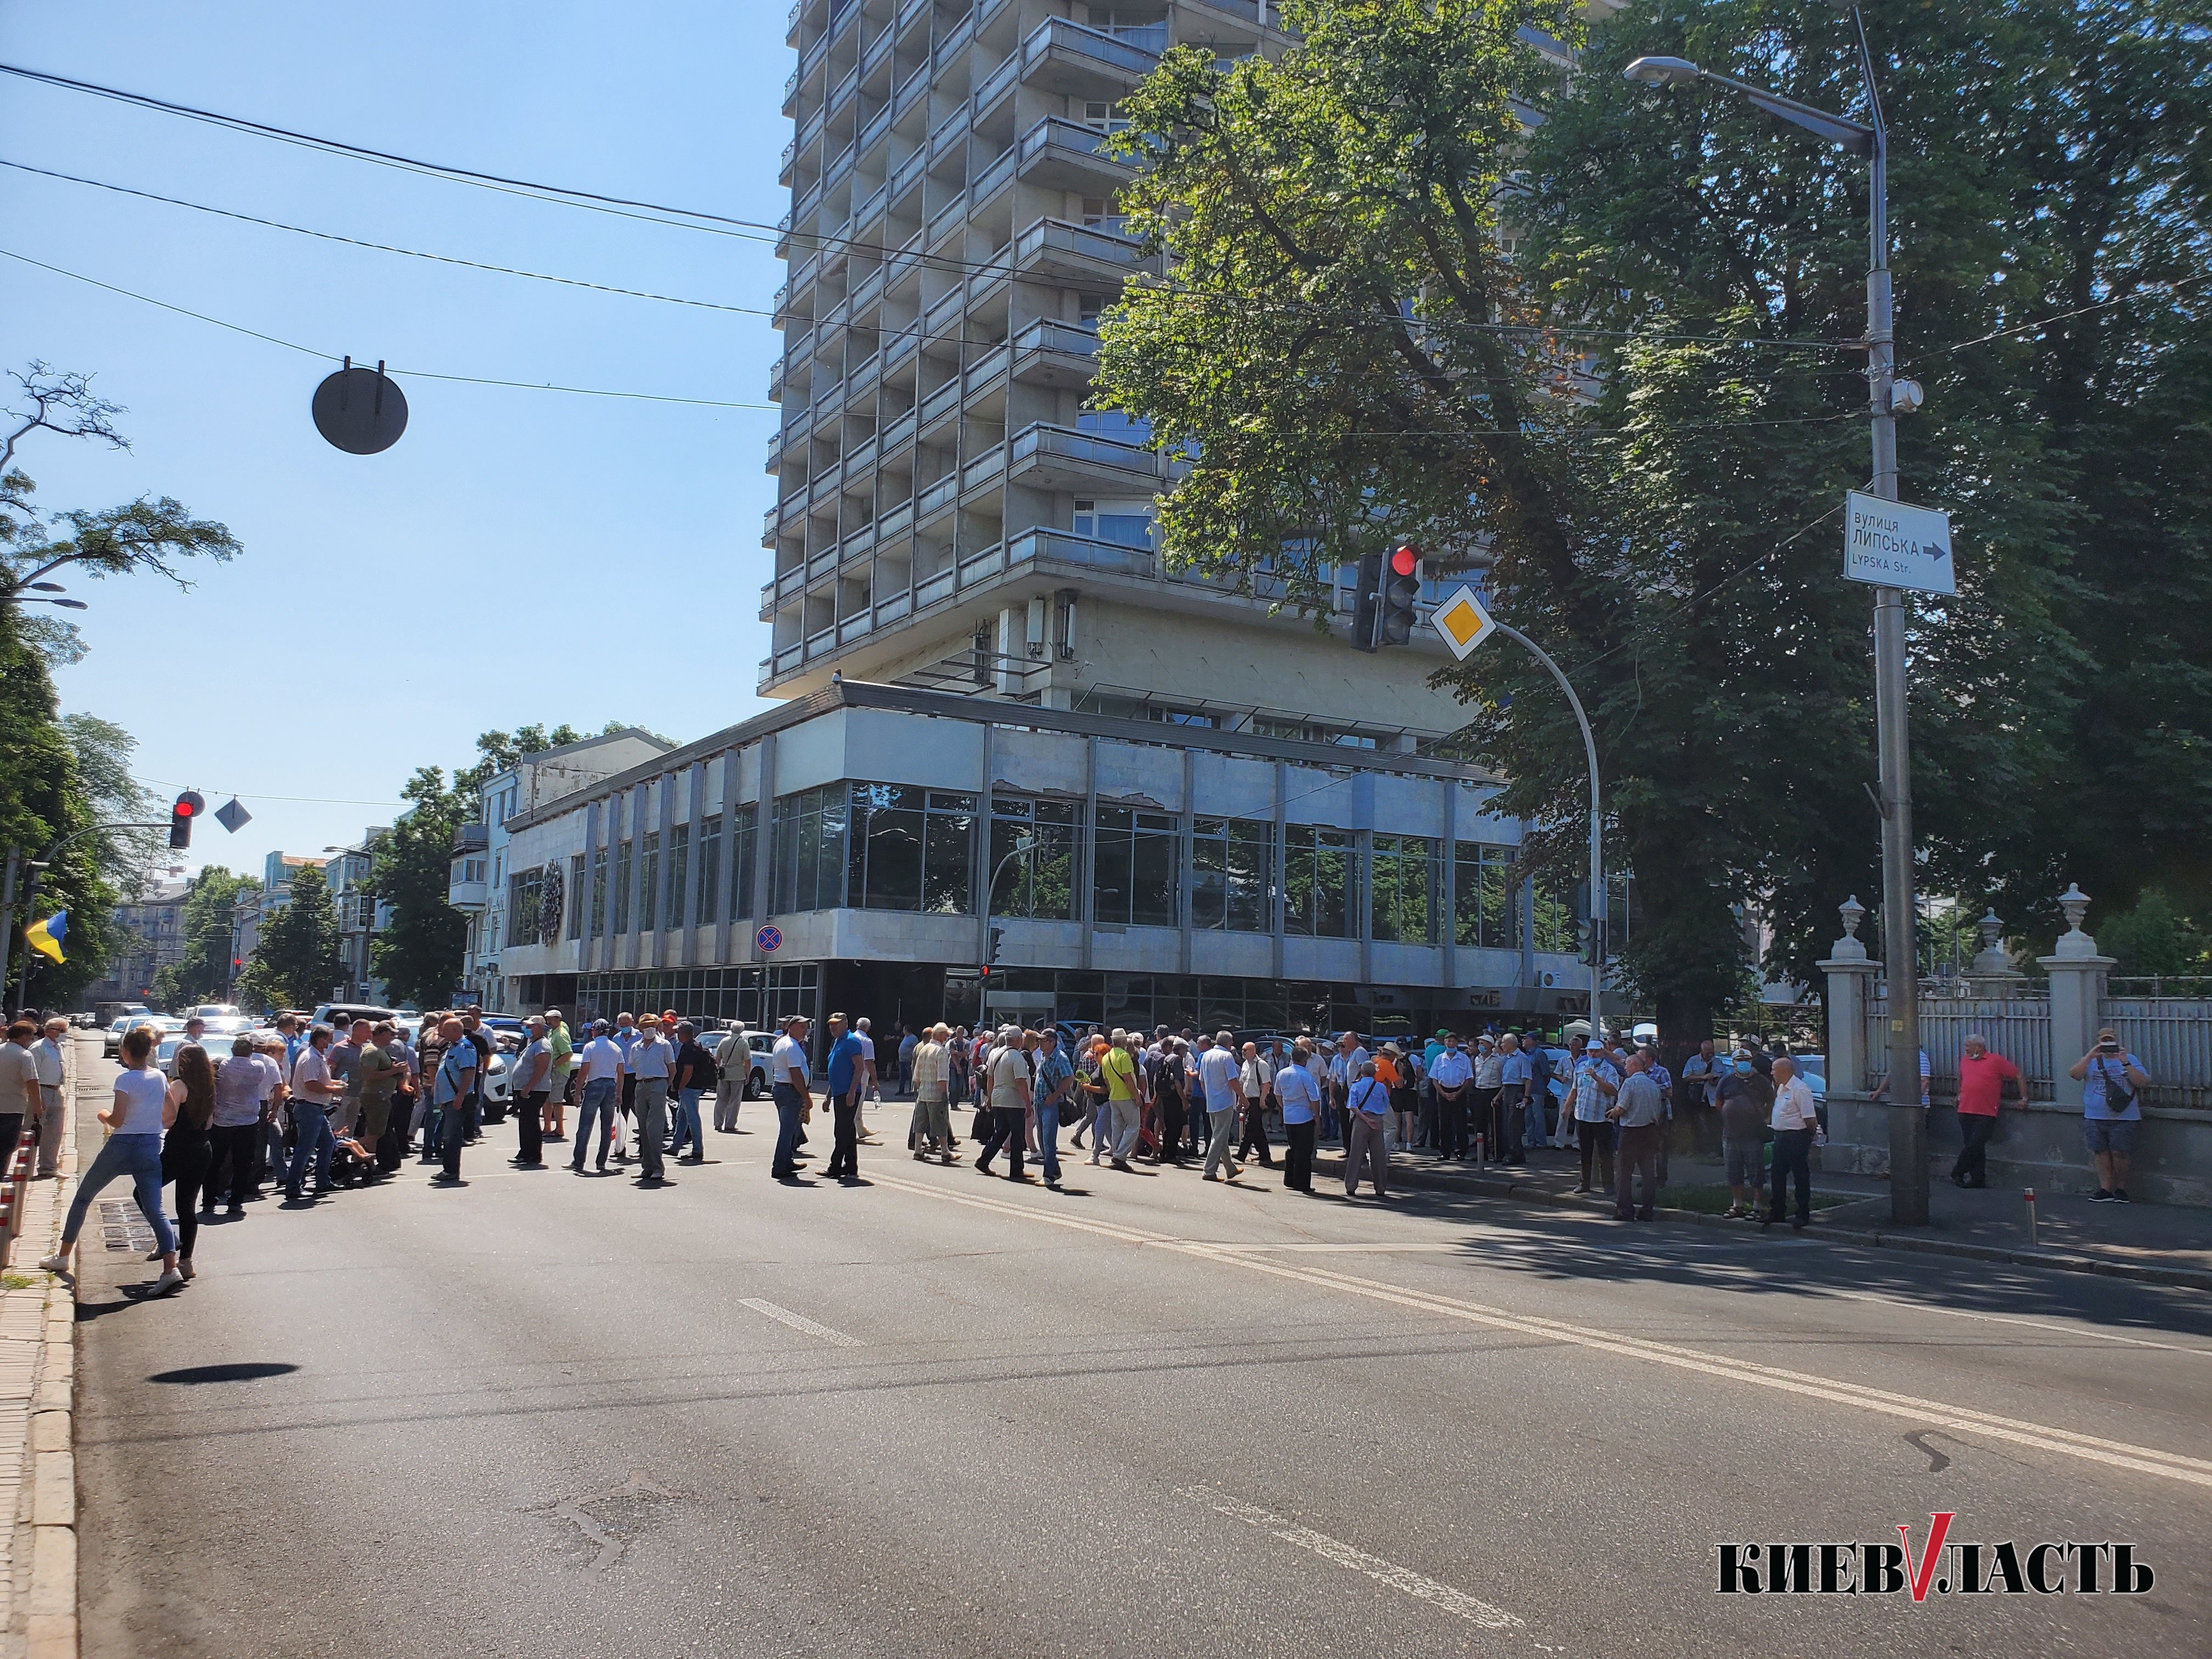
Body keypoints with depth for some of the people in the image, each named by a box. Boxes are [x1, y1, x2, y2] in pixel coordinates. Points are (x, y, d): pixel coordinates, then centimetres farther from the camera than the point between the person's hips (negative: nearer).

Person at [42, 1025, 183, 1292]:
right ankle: (171, 1269, -20)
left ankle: (62, 1256, 31)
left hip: (121, 1147, -4)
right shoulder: (160, 1078, 5)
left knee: (83, 1197, 19)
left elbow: (116, 1120, -16)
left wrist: (103, 1114, 4)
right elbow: (171, 1115, 12)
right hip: (152, 1149, 4)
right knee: (154, 1210, -3)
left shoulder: (125, 1078, -12)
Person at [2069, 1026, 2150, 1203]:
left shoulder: (2130, 1059, 8)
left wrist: (2125, 1064, -16)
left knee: (2119, 1154, -5)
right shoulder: (2092, 1061, 13)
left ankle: (2121, 1189, 12)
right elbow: (2073, 1074, -4)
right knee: (2101, 1154, 2)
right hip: (2095, 1118, 2)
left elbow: (2143, 1083, -5)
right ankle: (2105, 1190, 7)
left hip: (2122, 1118, -2)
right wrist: (2089, 1056, -15)